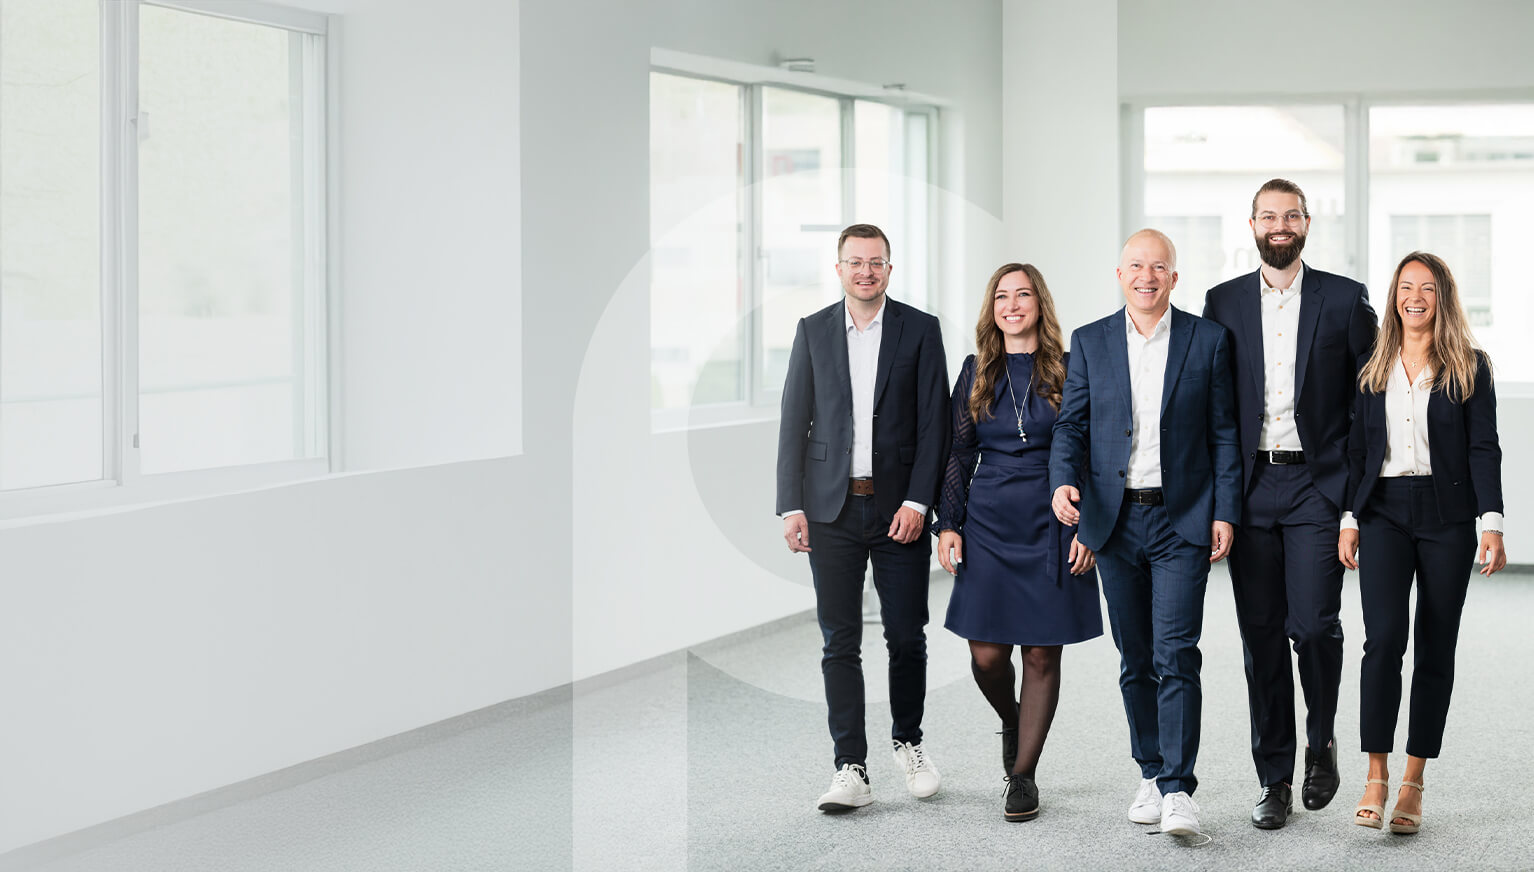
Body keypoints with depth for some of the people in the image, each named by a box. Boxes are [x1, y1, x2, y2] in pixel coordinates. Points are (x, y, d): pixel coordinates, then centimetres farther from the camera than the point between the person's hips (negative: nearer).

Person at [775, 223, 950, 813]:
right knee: (840, 642, 0)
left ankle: (909, 743, 26)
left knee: (907, 636, 4)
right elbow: (794, 424, 6)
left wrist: (917, 502, -9)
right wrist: (791, 506, -1)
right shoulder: (813, 331, 7)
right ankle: (851, 769, 2)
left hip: (900, 507, -1)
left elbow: (934, 422, 0)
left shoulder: (920, 329, 3)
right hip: (832, 509, 1)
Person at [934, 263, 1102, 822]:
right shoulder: (976, 373, 8)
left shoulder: (1069, 371, 1)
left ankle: (1023, 773, 11)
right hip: (989, 527, 2)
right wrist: (948, 524, 2)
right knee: (986, 655, -1)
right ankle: (1011, 721, 31)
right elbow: (958, 455, 9)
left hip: (1050, 527, -2)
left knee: (1042, 654, 1)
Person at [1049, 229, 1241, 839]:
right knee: (1135, 660, 9)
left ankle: (1178, 789, -9)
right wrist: (1064, 481, -12)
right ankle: (1151, 774, 22)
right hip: (1116, 520, 3)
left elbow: (1224, 433, 3)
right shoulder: (1090, 343, 8)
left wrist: (1225, 513, -3)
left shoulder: (1208, 340, 3)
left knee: (1175, 655, -11)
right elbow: (1071, 424, 7)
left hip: (1183, 520, -2)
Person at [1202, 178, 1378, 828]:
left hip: (1317, 484, -2)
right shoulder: (1223, 303, 10)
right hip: (1250, 488, 2)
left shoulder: (1345, 300, 4)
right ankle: (1274, 780, 12)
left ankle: (1321, 738, 15)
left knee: (1314, 624, -13)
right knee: (1262, 635, 4)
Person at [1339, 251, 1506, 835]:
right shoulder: (1374, 369, 10)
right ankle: (1376, 776, -7)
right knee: (1383, 638, -13)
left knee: (1436, 648, 3)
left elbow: (1483, 449, -2)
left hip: (1446, 514, -1)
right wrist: (1349, 518, 4)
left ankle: (1413, 784, 10)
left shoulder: (1469, 368, 3)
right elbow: (1357, 448, 12)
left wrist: (1492, 523, -11)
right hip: (1385, 512, 1)